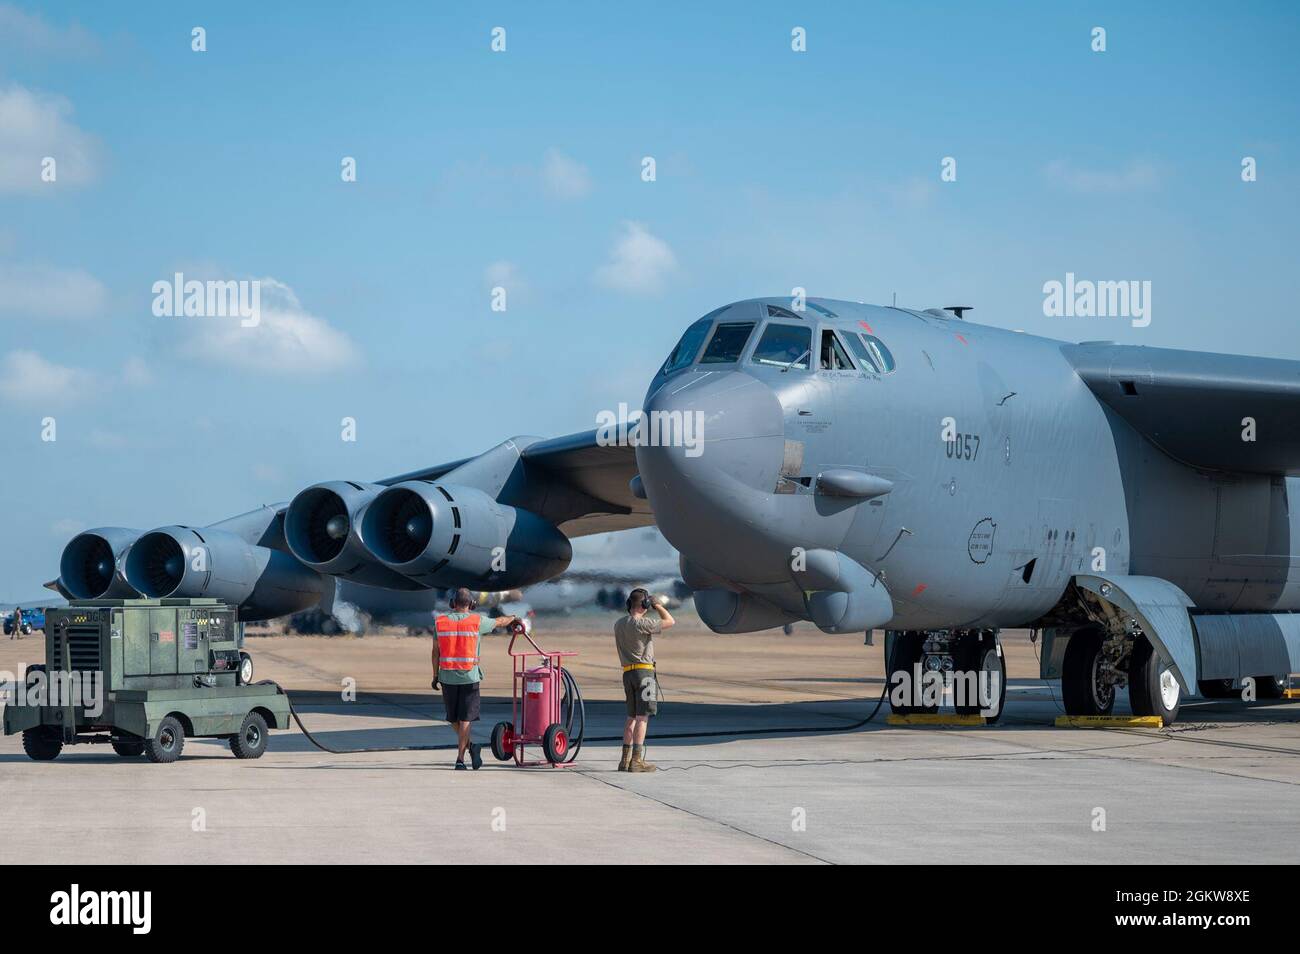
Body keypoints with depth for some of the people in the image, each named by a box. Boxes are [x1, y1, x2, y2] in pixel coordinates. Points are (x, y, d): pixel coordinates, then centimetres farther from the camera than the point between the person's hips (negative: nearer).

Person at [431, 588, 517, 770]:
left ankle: (470, 746, 13)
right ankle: (460, 758, -7)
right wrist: (513, 618, 37)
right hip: (469, 678, -1)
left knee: (454, 718, 18)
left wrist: (435, 676, 10)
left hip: (447, 677, 1)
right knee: (465, 719, 0)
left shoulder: (440, 622, 0)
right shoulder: (477, 621, -3)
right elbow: (499, 622, 16)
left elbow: (436, 651, 2)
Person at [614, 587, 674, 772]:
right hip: (644, 672, -8)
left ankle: (625, 759, 14)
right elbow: (670, 622, -5)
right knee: (642, 717, -7)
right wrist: (657, 605, 6)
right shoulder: (642, 623, -14)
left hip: (628, 673, 8)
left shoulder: (619, 625, 9)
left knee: (631, 717, 15)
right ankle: (637, 760, -11)